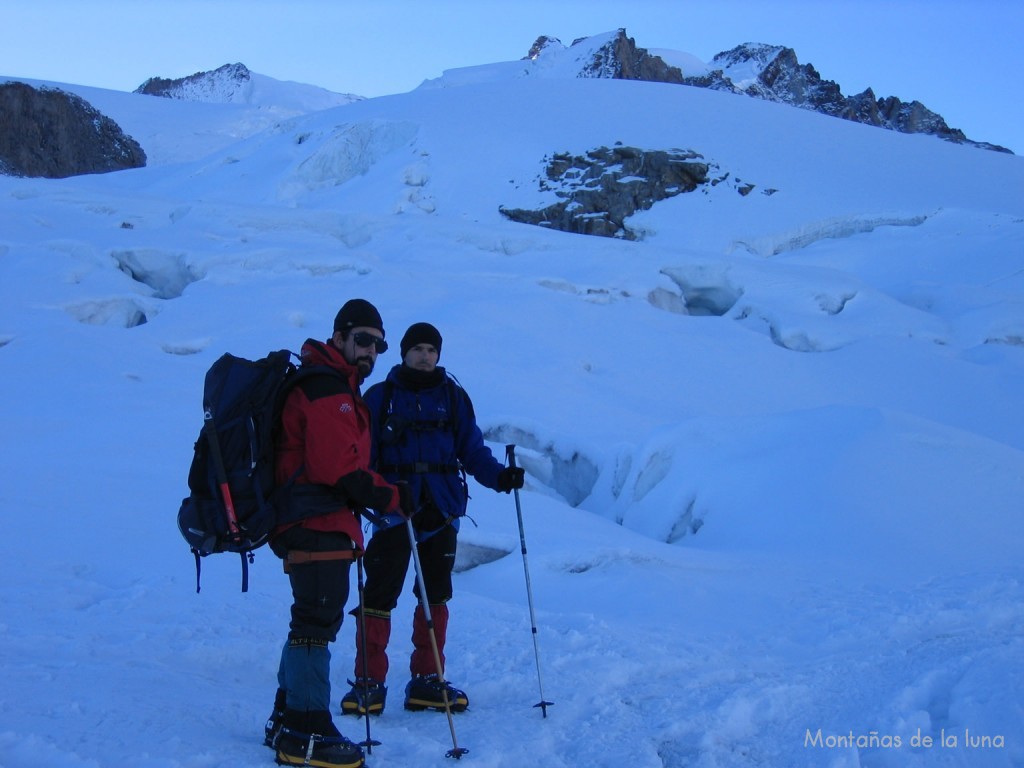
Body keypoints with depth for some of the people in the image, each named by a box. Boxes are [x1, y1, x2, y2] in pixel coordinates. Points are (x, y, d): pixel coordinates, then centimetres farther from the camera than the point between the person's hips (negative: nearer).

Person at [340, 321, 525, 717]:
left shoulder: (453, 396, 8)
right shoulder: (380, 397, 3)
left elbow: (472, 449, 7)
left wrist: (499, 475, -10)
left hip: (441, 508, 3)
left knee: (435, 595, 8)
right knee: (379, 593, -7)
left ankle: (427, 680, 19)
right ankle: (369, 682, 3)